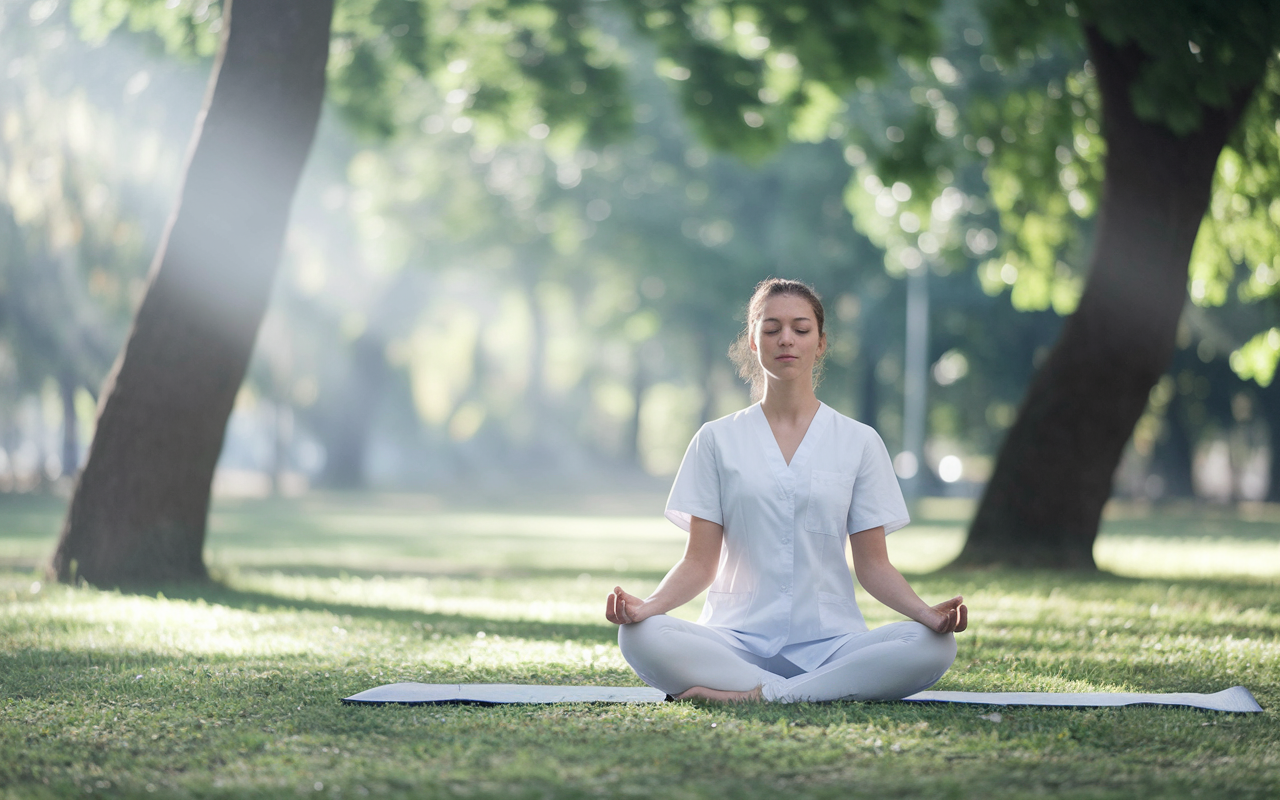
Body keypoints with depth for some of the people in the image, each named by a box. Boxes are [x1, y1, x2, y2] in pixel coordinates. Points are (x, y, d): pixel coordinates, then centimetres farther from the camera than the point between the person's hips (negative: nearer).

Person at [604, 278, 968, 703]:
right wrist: (648, 605, -16)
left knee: (934, 648, -29)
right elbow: (700, 561, 5)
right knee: (641, 637, -31)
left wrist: (926, 612, -13)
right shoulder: (717, 440, 10)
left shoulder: (859, 441, 10)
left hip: (830, 641, 1)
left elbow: (873, 564, 7)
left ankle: (758, 695, -25)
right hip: (737, 642, 0)